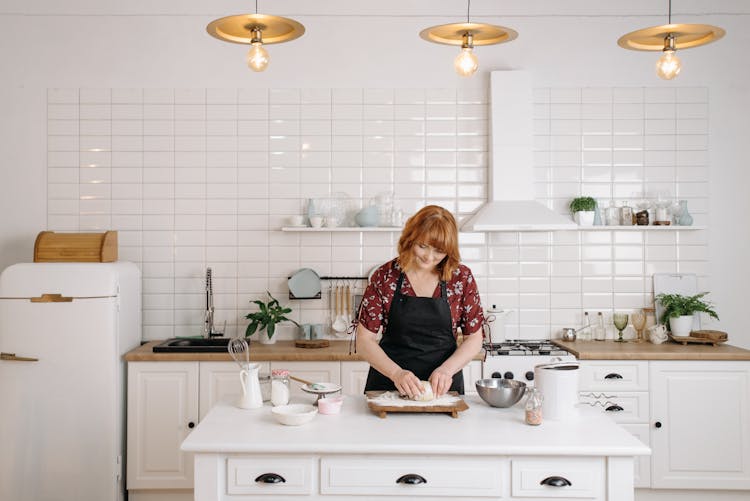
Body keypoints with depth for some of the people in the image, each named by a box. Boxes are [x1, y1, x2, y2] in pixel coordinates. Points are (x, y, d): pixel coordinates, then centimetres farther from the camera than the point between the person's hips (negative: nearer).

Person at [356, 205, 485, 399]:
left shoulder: (461, 277, 0)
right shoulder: (384, 277, -2)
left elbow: (474, 338, 5)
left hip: (443, 388, 0)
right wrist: (396, 373, -17)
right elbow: (364, 341, -2)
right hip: (388, 386, 0)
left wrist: (446, 369, -12)